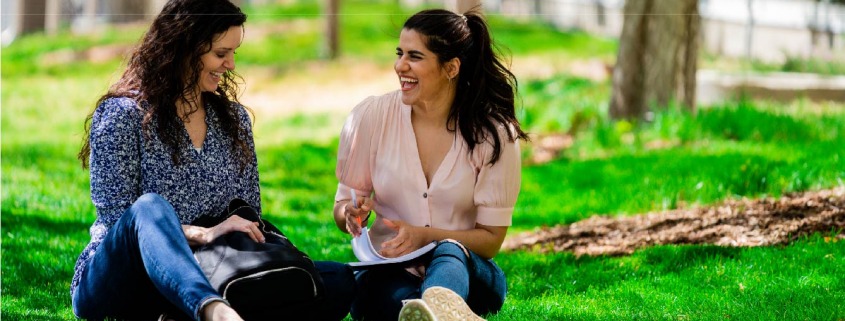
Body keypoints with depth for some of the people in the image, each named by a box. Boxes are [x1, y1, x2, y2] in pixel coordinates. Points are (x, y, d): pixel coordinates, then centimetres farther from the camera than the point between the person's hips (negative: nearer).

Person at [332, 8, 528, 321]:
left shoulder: (495, 133, -4)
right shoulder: (370, 117, -1)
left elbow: (491, 238, -1)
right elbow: (342, 209, 9)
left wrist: (424, 236, -19)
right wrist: (354, 214, -16)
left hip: (465, 270, -3)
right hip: (388, 273, 3)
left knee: (449, 251, -40)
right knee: (395, 294, -37)